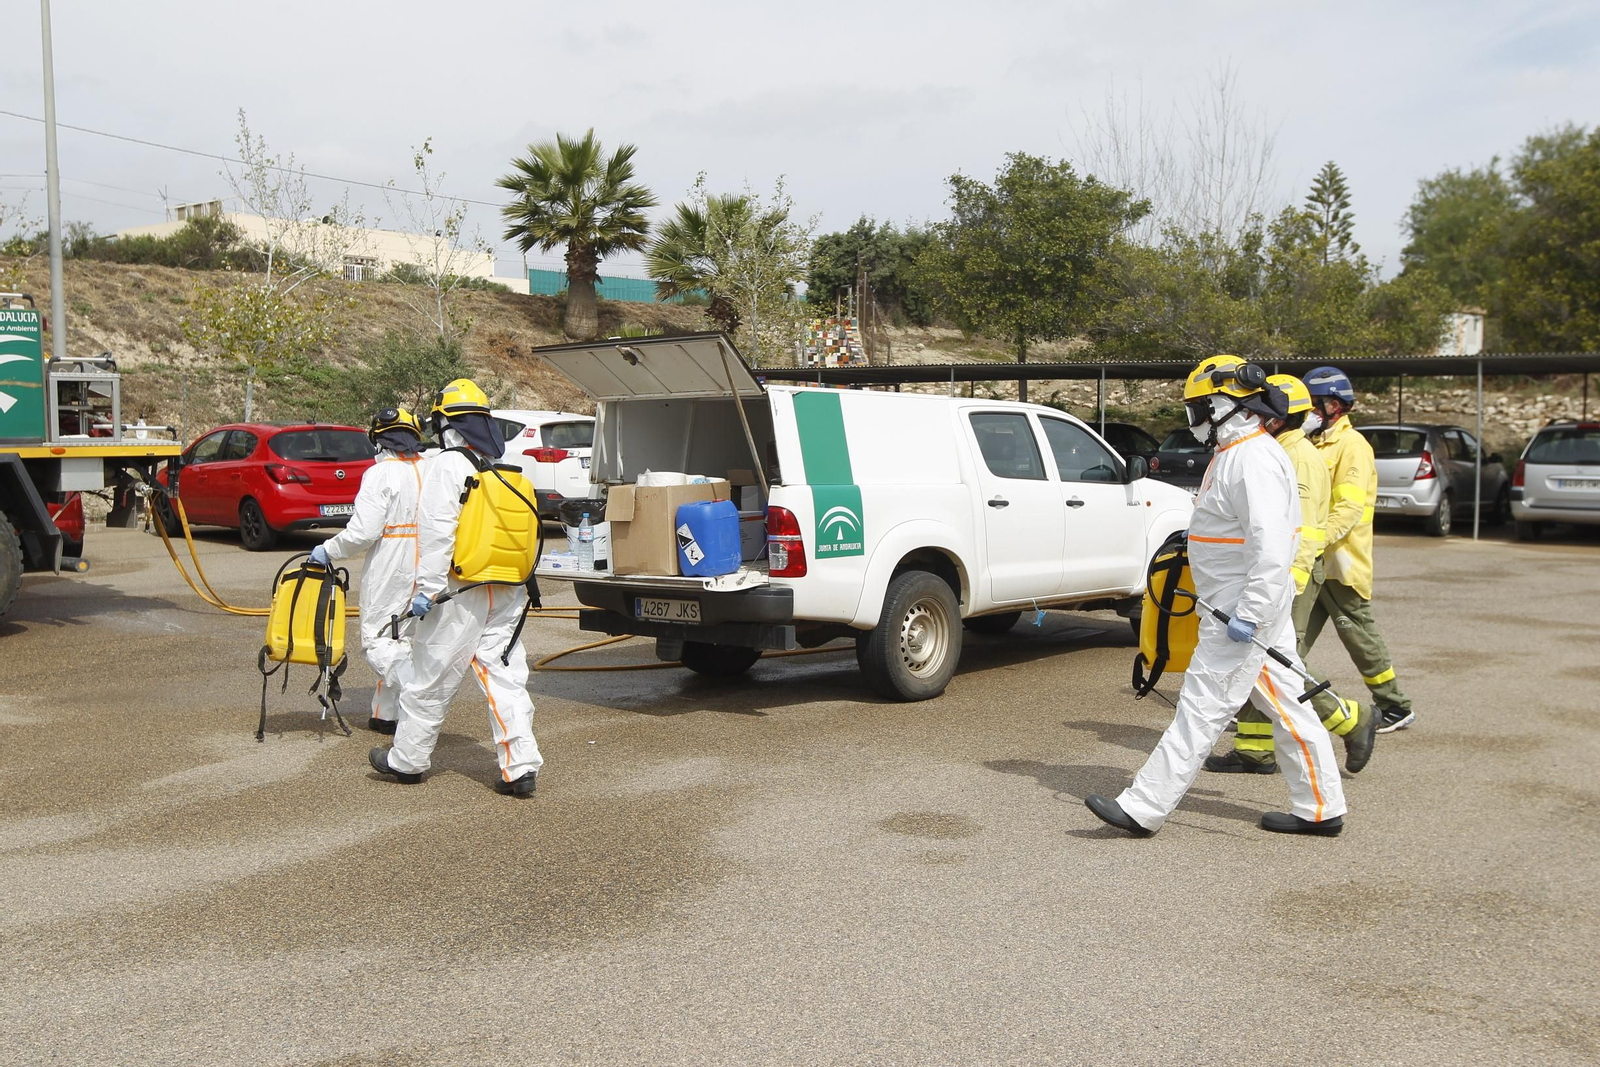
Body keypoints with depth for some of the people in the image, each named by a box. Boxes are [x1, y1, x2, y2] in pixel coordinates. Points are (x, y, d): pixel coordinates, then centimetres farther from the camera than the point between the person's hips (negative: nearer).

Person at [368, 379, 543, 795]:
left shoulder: (446, 465, -9)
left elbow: (437, 531, -18)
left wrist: (428, 588, -17)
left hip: (459, 596, -6)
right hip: (507, 595, 6)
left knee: (428, 681, 8)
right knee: (506, 679, 6)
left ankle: (407, 760, 21)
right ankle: (520, 767, 1)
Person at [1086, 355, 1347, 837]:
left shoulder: (1255, 460, -19)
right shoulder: (1233, 453, 15)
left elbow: (1271, 548, -27)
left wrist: (1249, 614, -27)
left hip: (1244, 611, -11)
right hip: (1238, 607, 11)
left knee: (1201, 709, -8)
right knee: (1286, 706, 14)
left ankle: (1142, 809, -5)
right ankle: (1320, 808, 23)